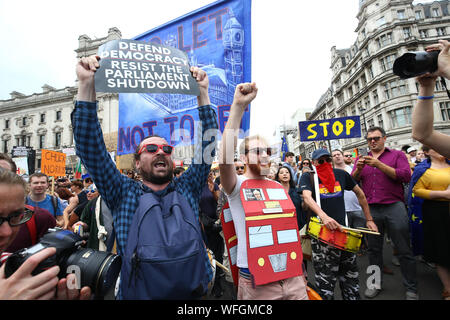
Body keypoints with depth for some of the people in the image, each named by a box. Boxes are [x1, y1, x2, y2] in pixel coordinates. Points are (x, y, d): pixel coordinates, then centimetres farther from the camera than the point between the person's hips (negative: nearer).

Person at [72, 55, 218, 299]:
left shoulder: (187, 188, -1)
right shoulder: (124, 194, -3)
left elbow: (208, 144, -4)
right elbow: (90, 147, -9)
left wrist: (202, 92, -7)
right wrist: (87, 85, -14)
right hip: (138, 293, -1)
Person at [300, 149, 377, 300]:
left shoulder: (341, 174, 8)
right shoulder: (308, 177, -6)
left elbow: (359, 193, 18)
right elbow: (307, 197, -23)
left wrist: (369, 219, 17)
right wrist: (324, 216, -38)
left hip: (343, 229, 5)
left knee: (350, 275, 19)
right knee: (325, 279, 1)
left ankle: (353, 296, 37)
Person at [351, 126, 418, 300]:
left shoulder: (397, 155, 6)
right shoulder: (361, 159, 12)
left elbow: (406, 176, -10)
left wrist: (379, 165, -17)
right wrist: (359, 169, -14)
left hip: (394, 207, -2)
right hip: (370, 209, 3)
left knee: (404, 250, 6)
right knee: (374, 249, 12)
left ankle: (411, 289, 24)